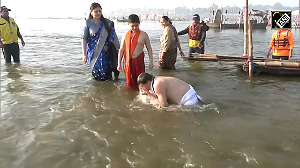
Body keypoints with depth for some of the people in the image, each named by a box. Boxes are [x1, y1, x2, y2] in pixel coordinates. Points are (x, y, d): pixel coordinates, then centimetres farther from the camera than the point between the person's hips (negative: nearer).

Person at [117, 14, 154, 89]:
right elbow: (121, 50, 7)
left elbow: (149, 48, 3)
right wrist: (119, 63, 5)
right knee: (129, 83, 9)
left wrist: (151, 61, -1)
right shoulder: (126, 35, 4)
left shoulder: (143, 35, -3)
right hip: (128, 61, 2)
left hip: (138, 60, -2)